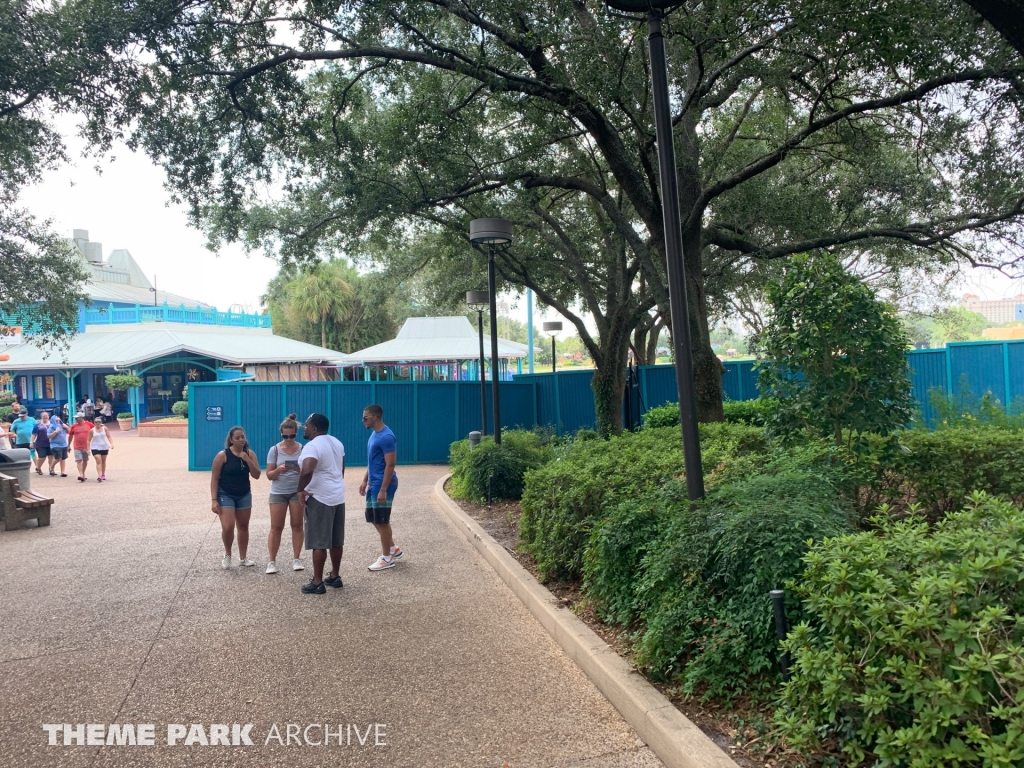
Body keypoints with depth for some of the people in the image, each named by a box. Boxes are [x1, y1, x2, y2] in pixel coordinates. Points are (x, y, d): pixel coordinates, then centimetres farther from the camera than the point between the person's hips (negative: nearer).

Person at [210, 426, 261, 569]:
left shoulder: (250, 454, -2)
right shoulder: (223, 455, -13)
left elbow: (256, 475, -6)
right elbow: (214, 478, -10)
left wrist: (247, 460, -19)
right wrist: (214, 500, -15)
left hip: (244, 495, 4)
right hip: (225, 495, -4)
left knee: (243, 526, 11)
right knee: (228, 527, -16)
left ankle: (242, 558, 25)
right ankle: (227, 554, 11)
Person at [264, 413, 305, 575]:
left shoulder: (303, 449, -3)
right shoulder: (274, 450, -4)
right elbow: (269, 475, -3)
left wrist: (301, 470, -22)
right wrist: (279, 470, -24)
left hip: (297, 492, 1)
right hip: (278, 493, 0)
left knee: (297, 525, 5)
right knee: (276, 527, 2)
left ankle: (296, 559, 13)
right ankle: (272, 561, 8)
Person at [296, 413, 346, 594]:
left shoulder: (312, 446, -18)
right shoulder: (337, 443, 10)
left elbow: (307, 471, -35)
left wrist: (300, 490, -20)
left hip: (319, 499, -9)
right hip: (338, 497, 9)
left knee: (319, 542, -1)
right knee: (336, 540, 14)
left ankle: (317, 583, 6)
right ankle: (335, 576, 24)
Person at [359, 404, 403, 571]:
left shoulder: (387, 437, -19)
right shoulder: (374, 434, 11)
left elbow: (390, 465, -21)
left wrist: (383, 490, -22)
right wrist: (365, 481, 19)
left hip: (383, 484, -10)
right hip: (373, 484, 10)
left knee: (382, 521, -1)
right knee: (375, 519, 15)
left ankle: (387, 558, 10)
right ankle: (394, 549, 27)